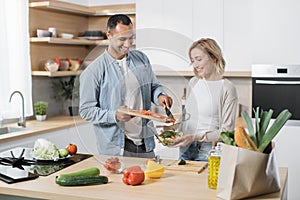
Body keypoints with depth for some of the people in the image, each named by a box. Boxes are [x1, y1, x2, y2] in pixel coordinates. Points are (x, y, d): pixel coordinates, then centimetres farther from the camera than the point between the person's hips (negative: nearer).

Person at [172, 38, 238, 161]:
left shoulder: (227, 89, -10)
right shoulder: (193, 83, 9)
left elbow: (226, 131, -11)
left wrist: (195, 137, -19)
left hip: (209, 152, -5)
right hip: (185, 151, 5)